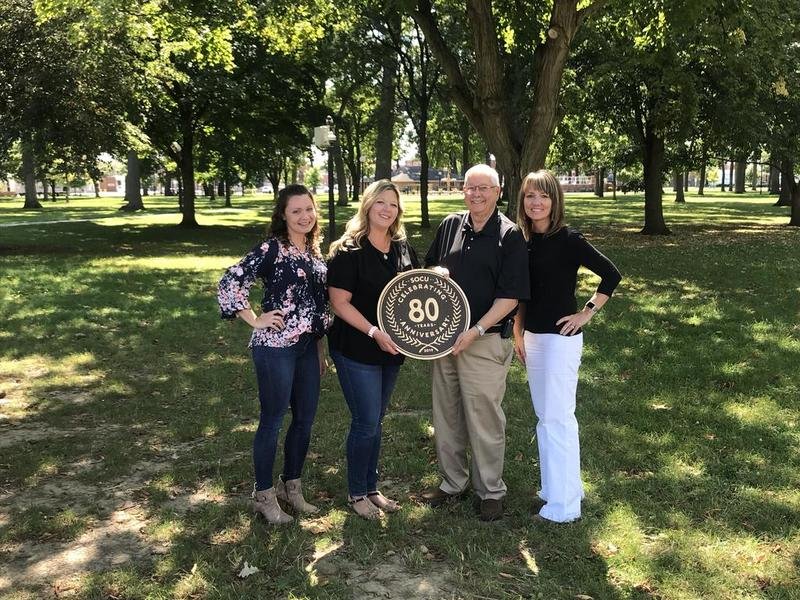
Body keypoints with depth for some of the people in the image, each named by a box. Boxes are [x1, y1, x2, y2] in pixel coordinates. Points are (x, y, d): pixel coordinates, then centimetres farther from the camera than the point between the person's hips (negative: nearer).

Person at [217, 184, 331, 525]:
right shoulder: (272, 248, -12)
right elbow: (230, 281, -17)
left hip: (307, 346, 7)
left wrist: (320, 348, 17)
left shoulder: (314, 251, 11)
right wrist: (255, 320, -13)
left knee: (305, 418, 14)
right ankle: (264, 495, 21)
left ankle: (291, 487, 31)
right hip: (275, 346, -7)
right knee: (273, 420, 4)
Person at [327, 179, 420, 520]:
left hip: (391, 349, 6)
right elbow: (339, 303, -16)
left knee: (375, 420, 16)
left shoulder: (403, 248, 6)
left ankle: (371, 488, 29)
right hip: (356, 351, -6)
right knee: (366, 423, -2)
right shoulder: (349, 251, -12)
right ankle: (356, 494, 18)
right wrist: (374, 333, -24)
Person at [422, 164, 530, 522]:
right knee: (446, 415, 14)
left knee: (484, 418, 3)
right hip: (445, 337, 6)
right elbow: (431, 270, 19)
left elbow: (510, 296, -12)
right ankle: (452, 482, 31)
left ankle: (491, 491, 20)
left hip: (485, 341, -5)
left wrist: (475, 331, -20)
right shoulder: (450, 226, 8)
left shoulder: (510, 235, -8)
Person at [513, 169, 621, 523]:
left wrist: (587, 313, -11)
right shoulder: (524, 241, 6)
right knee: (544, 415, 15)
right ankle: (557, 487, 30)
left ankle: (564, 503, 8)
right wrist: (518, 333, 12)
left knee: (557, 417, -2)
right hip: (532, 337, 7)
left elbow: (611, 275, -12)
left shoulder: (568, 240, -12)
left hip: (561, 338, -7)